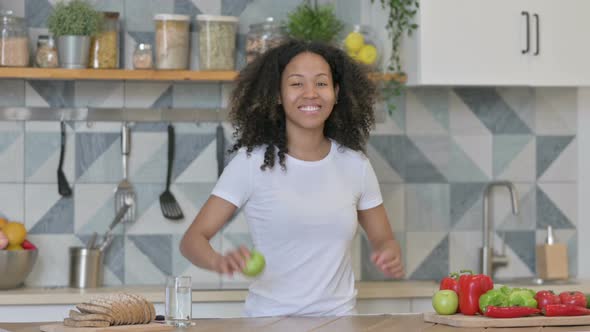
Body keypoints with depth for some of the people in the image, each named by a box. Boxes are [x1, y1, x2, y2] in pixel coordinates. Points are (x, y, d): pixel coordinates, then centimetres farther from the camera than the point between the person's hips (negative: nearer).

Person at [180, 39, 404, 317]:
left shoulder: (354, 164, 8)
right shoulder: (251, 162, -1)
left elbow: (383, 239, 18)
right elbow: (193, 239, -3)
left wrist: (390, 257, -5)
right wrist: (220, 261, -25)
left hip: (338, 316, 4)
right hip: (270, 319, -4)